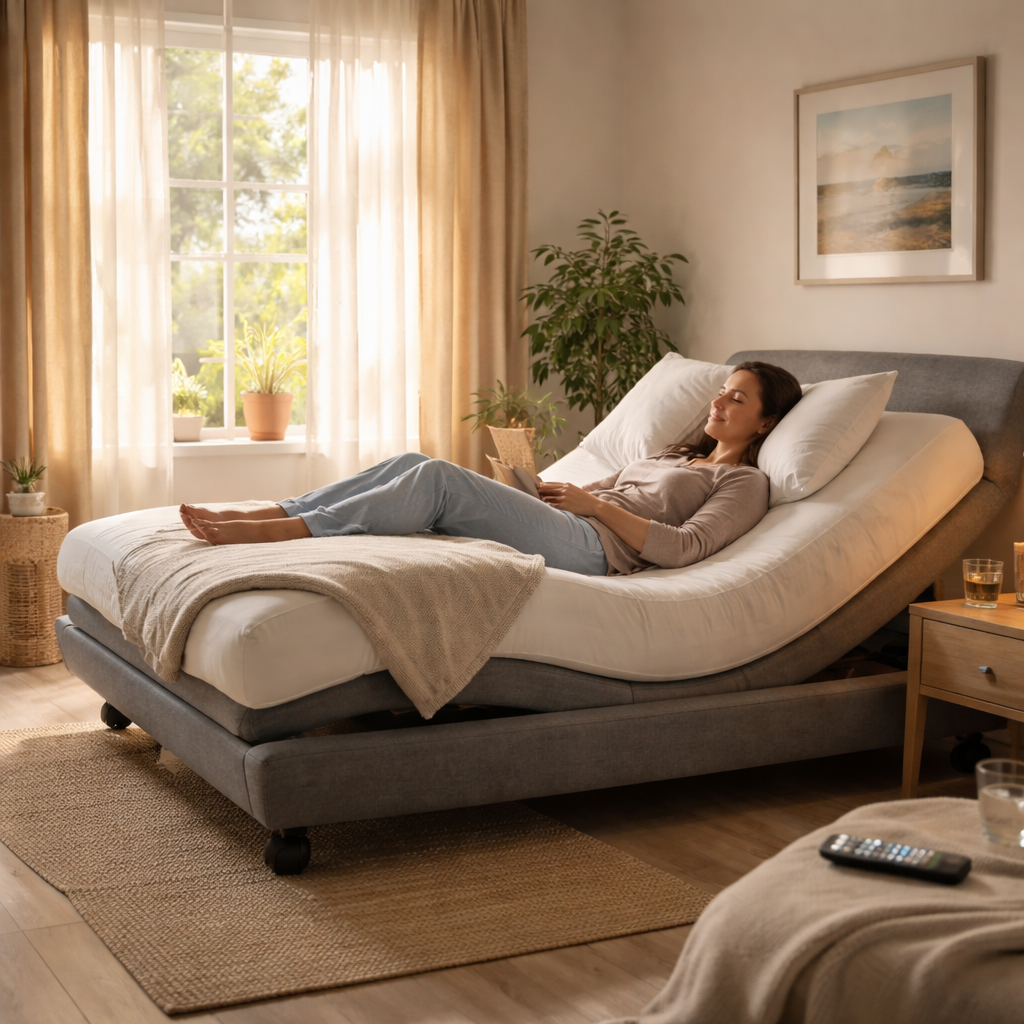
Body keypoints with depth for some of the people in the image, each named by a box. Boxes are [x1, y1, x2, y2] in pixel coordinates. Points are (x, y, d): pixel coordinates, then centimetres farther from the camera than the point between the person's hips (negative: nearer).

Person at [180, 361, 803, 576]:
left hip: (589, 546, -8)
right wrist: (527, 483, 11)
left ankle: (274, 532, -31)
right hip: (559, 532, 8)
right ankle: (257, 516, -20)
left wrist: (597, 502, -7)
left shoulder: (746, 483, 10)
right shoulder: (674, 457, 36)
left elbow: (684, 548, -9)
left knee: (439, 478, -26)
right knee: (413, 464, -13)